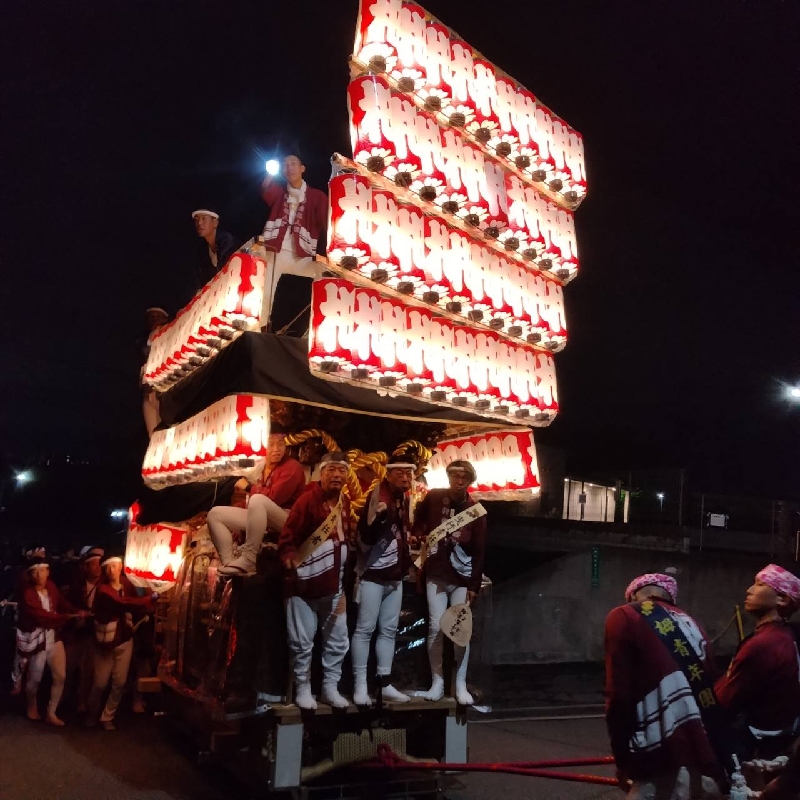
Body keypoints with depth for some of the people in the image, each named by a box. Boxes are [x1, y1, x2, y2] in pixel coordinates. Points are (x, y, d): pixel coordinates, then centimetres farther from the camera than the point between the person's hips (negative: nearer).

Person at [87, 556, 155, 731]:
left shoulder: (126, 584, 0)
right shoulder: (103, 590, -17)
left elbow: (136, 605, 6)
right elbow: (123, 603, -31)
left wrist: (146, 612, -15)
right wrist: (150, 598, -36)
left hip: (124, 639, 4)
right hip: (106, 641, -4)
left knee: (119, 683, 5)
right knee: (101, 683, 5)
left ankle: (107, 717, 23)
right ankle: (92, 714, 32)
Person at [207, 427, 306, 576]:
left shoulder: (292, 466, -8)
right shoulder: (263, 467, 15)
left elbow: (274, 497, -18)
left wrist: (251, 488, -3)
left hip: (286, 520, -8)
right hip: (260, 517, 8)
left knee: (258, 500, -38)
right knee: (215, 514, 0)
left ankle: (247, 560, -40)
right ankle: (228, 563, -19)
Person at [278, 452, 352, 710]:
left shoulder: (345, 501, 8)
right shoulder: (308, 499, -14)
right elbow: (288, 538, -16)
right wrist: (289, 558, -34)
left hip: (333, 584, 7)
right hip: (304, 583, -7)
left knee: (337, 640, 12)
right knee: (302, 642, 2)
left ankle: (330, 686, 26)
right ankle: (303, 688, 19)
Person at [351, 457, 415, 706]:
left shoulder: (405, 499, 8)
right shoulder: (377, 497, -15)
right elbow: (365, 538, -22)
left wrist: (408, 553, 13)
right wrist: (379, 517, -36)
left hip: (395, 574, 8)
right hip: (373, 574, -7)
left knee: (389, 630, 10)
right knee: (365, 629, -2)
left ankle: (385, 684, 17)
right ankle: (360, 686, 4)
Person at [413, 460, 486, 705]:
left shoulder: (476, 510, -5)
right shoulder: (433, 497, -2)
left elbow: (479, 551, -4)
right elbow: (418, 518, 20)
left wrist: (474, 585, -8)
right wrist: (419, 536, 5)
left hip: (462, 578, -1)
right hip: (435, 575, 1)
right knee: (435, 628, -1)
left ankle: (461, 685, 8)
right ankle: (437, 682, 10)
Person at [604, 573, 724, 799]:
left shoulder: (624, 617, 1)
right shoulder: (691, 624, 17)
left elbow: (618, 695, -6)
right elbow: (708, 691, 18)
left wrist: (622, 761, 3)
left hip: (665, 763, -6)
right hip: (705, 764, 7)